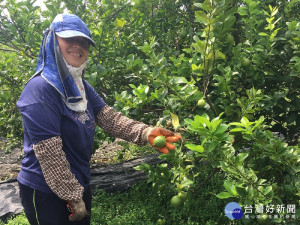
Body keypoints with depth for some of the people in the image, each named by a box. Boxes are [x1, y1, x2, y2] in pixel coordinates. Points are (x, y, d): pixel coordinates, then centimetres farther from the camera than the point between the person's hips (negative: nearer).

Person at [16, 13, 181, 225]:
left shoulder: (81, 86, 5)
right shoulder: (40, 89, -22)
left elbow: (110, 117, -7)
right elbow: (49, 152, -24)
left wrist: (146, 133, -23)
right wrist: (73, 196, -19)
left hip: (79, 184, 8)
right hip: (46, 192, -8)